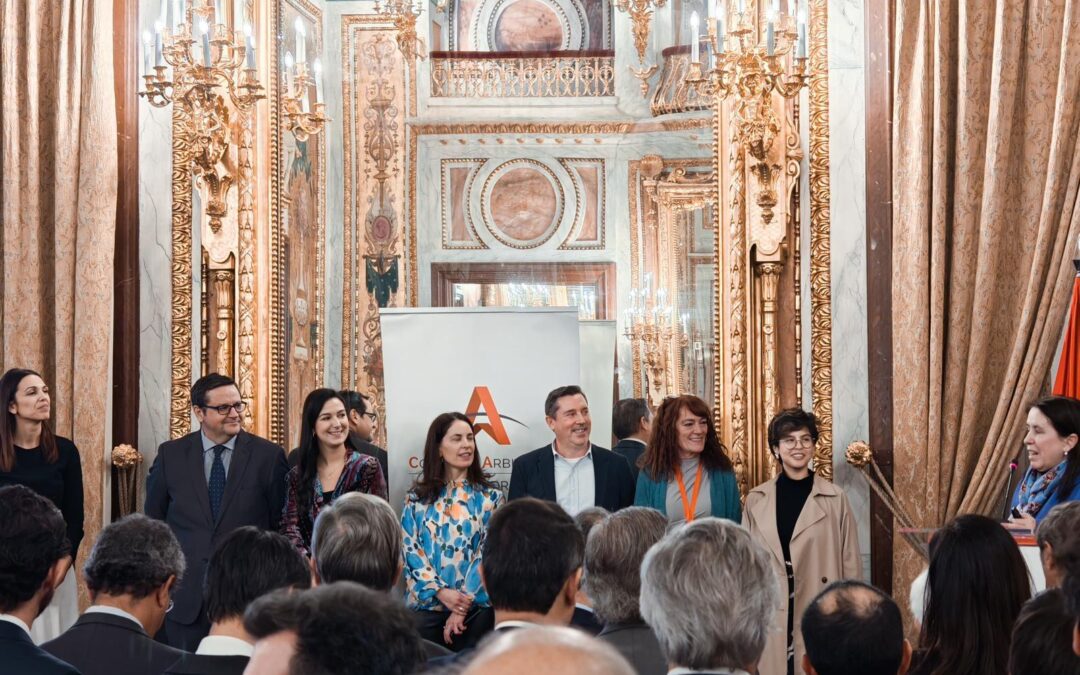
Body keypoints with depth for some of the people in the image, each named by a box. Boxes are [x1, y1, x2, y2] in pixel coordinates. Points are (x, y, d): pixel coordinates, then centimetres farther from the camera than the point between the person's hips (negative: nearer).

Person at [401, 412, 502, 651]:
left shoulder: (489, 497, 4)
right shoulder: (418, 496, 6)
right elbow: (410, 550, 0)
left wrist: (463, 606, -11)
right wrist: (441, 592, -13)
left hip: (476, 608, 0)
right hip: (425, 605, 0)